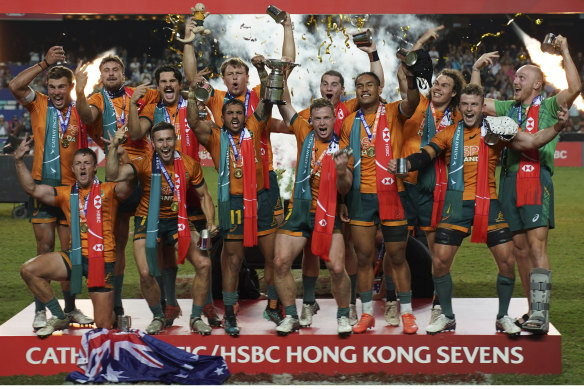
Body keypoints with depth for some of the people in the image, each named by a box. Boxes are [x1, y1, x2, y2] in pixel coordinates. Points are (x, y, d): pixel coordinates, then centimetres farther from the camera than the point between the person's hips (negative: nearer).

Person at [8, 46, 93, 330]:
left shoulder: (80, 112, 5)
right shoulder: (38, 104, 0)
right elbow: (15, 86, -17)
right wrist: (44, 63, -19)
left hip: (71, 187, 2)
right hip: (43, 185, -2)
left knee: (70, 250, 7)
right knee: (45, 248, -3)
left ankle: (70, 307, 18)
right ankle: (41, 311, 3)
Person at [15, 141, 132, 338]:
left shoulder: (107, 191, 0)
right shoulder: (67, 194, 11)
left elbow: (126, 185, -21)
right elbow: (32, 189, 7)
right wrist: (19, 161, -2)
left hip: (102, 258, -4)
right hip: (75, 256, 4)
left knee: (104, 325, -6)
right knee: (28, 270, -15)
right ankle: (59, 317, 2)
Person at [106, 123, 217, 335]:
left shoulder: (189, 165, -8)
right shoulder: (145, 164, -16)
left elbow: (204, 195, 5)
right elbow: (113, 175, -31)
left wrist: (210, 222, -10)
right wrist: (114, 147, -43)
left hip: (176, 220, 2)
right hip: (148, 221, -2)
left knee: (204, 264, -13)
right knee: (146, 273, -17)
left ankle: (196, 318, 7)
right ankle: (158, 317, 12)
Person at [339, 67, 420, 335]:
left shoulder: (393, 113, 2)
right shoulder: (350, 122, 10)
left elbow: (411, 103, -21)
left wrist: (411, 80, -42)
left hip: (390, 194, -2)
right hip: (360, 195, 2)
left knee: (397, 256, 3)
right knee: (364, 257, 5)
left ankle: (406, 313, 12)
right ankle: (367, 313, 15)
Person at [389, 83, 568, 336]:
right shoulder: (449, 134, 7)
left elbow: (531, 142, -6)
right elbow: (425, 155, -4)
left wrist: (557, 127, -21)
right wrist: (403, 164, -24)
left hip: (488, 204, 0)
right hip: (457, 204, 0)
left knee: (507, 260, -4)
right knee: (439, 261, -5)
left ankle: (503, 317, 17)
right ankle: (447, 317, 15)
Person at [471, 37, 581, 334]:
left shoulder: (549, 106, 6)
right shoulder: (509, 108, 23)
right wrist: (476, 69, 21)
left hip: (537, 179, -6)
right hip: (510, 180, 6)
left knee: (537, 245, -16)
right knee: (520, 248, 6)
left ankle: (541, 314, -23)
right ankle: (533, 310, 13)